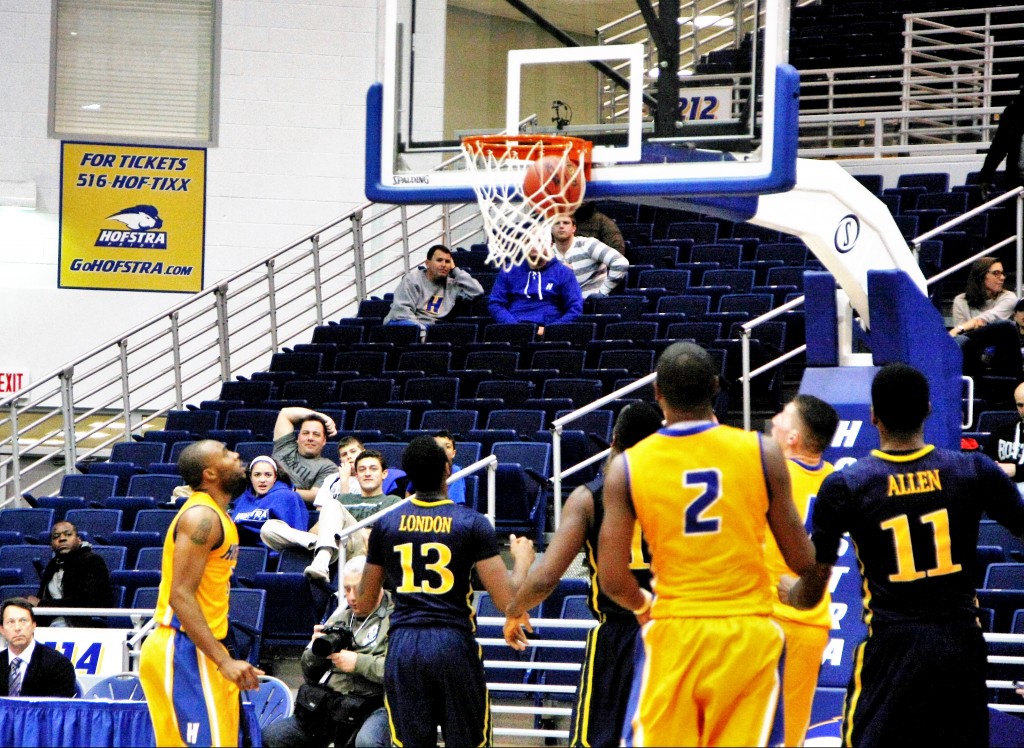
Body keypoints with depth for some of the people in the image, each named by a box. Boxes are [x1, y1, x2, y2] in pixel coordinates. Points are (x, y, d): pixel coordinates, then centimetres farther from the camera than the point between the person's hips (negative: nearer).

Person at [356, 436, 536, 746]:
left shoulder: (386, 525, 5)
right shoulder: (472, 523, -4)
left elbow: (364, 602, 15)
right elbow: (507, 601, -6)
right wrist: (522, 559, 13)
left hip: (403, 648, 3)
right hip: (454, 643, -3)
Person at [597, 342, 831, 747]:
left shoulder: (627, 467, -3)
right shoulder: (761, 452, -3)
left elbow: (612, 580, -5)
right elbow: (804, 562, -1)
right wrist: (805, 594, 22)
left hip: (674, 635, 0)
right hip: (749, 632, 0)